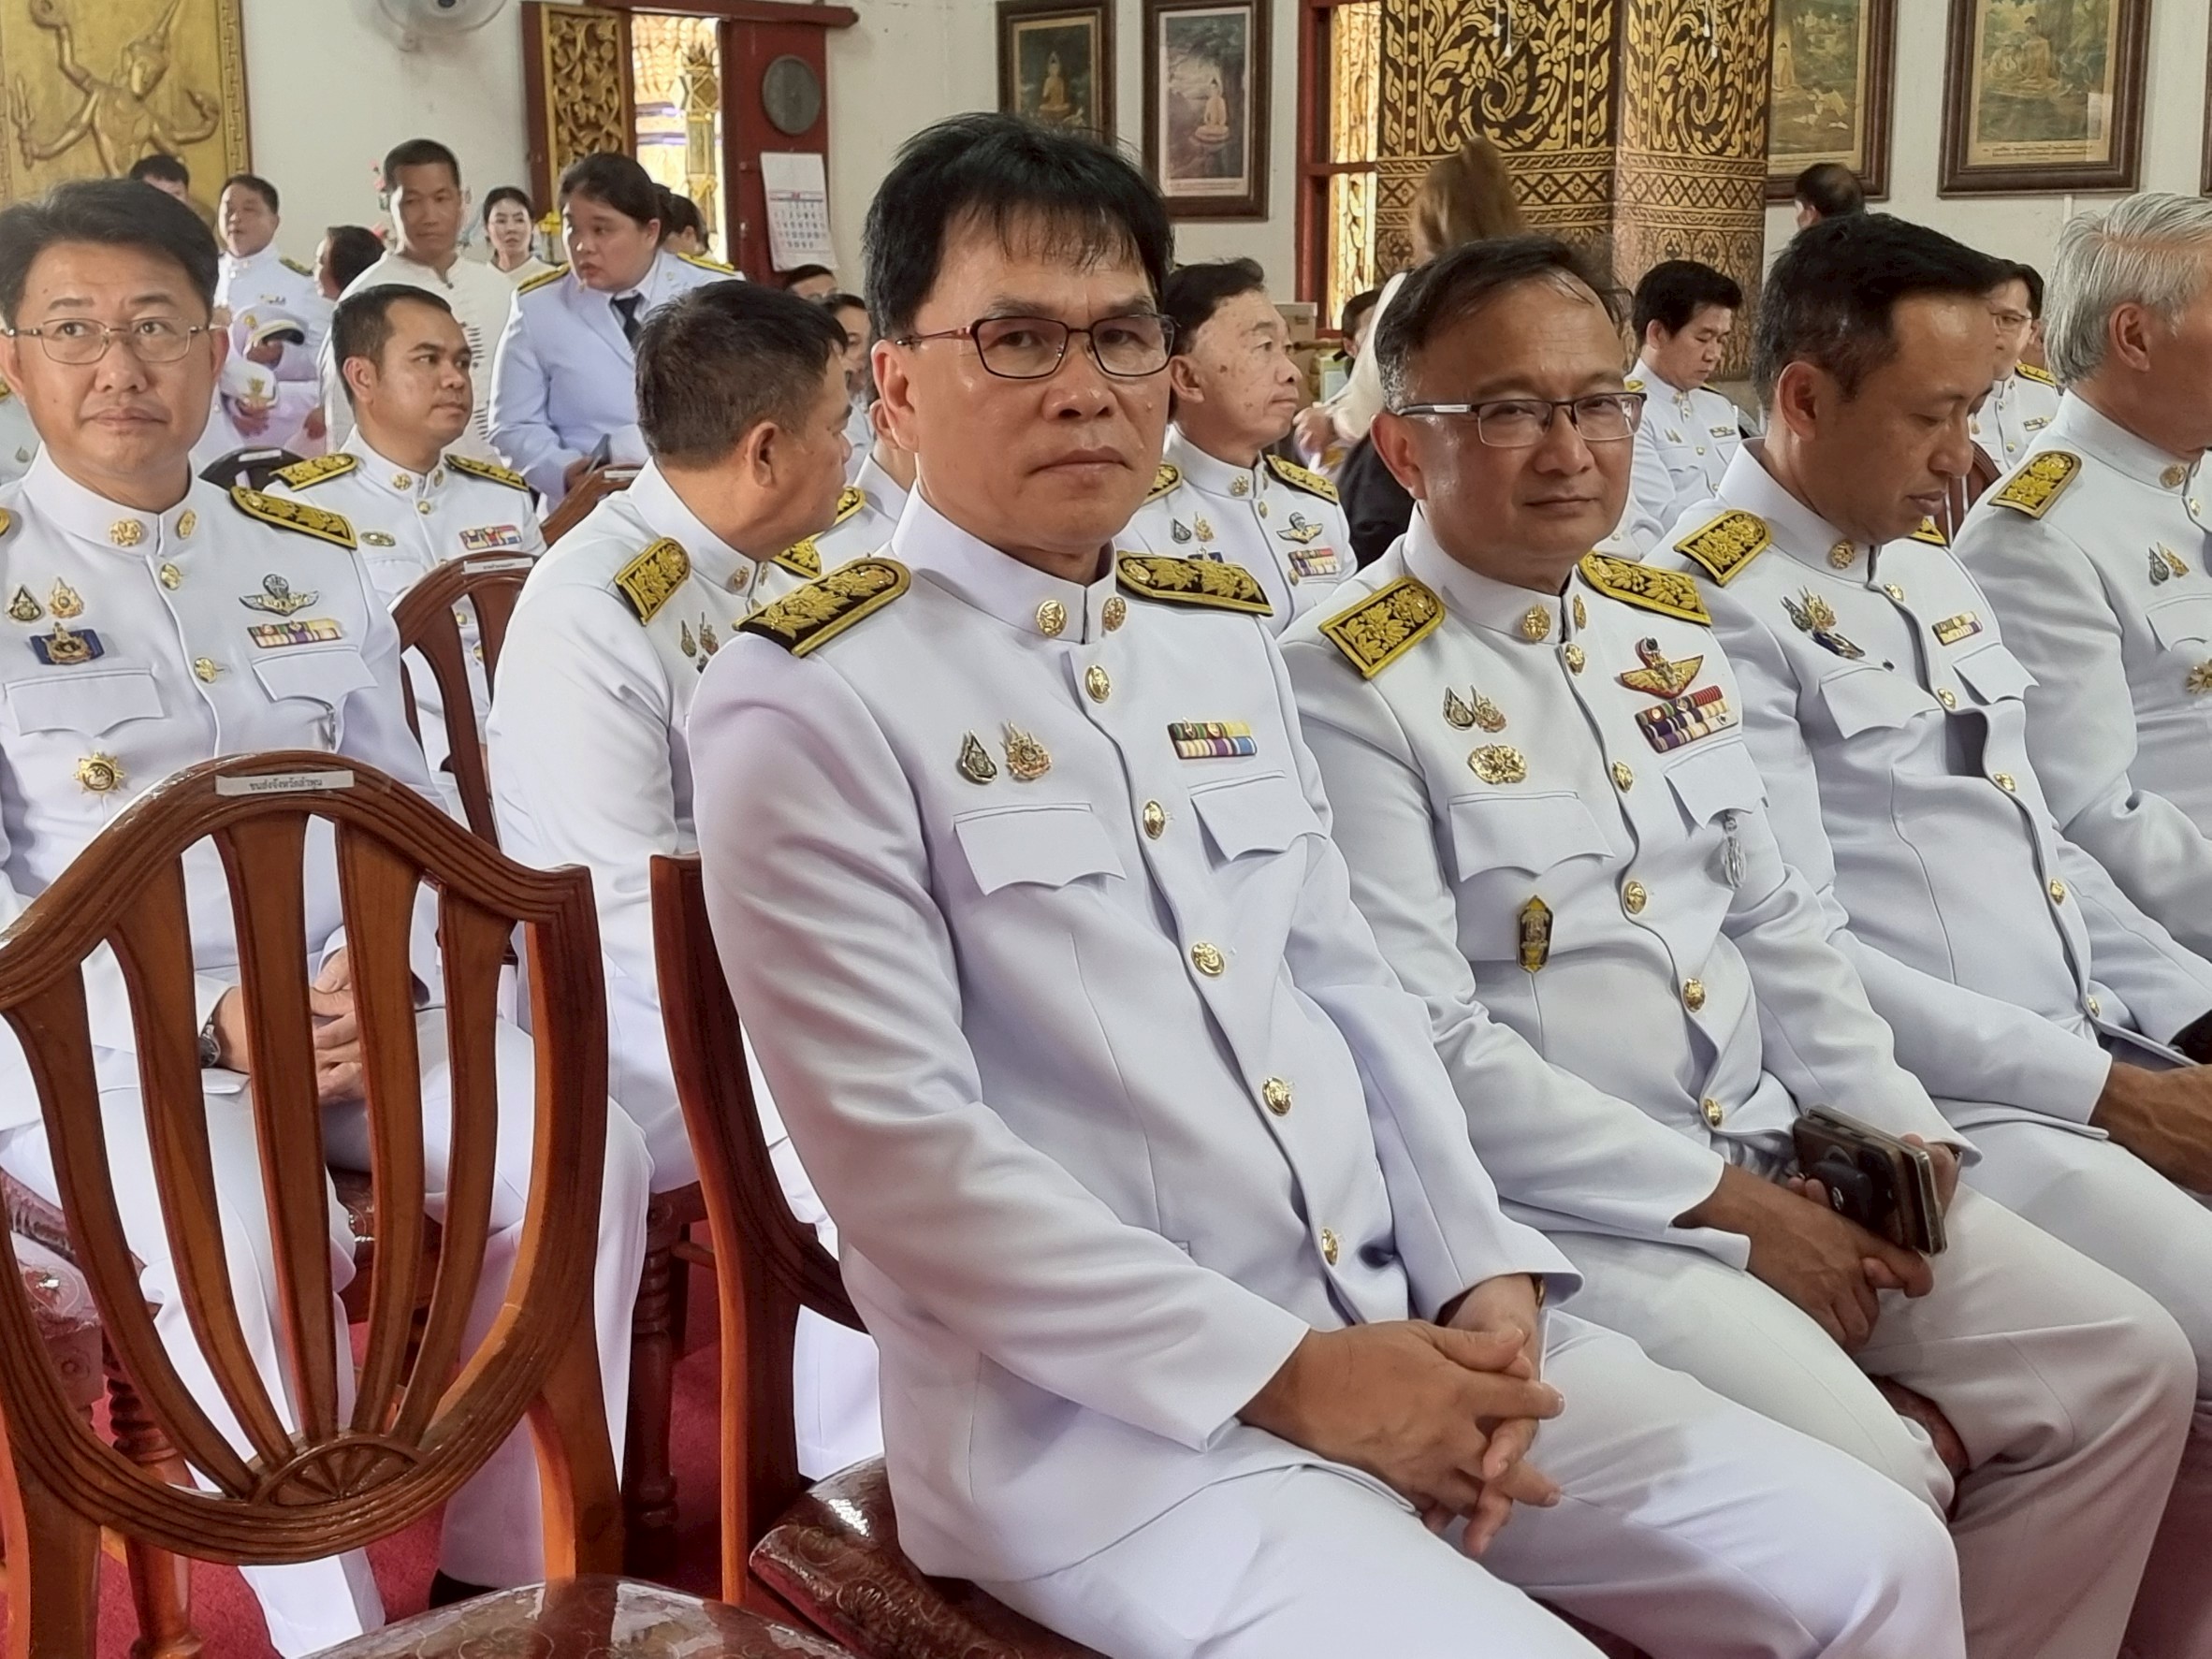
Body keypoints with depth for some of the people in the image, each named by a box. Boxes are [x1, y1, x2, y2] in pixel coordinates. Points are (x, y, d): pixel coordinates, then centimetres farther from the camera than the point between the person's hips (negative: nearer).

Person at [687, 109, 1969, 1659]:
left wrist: (1487, 1276, 0)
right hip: (1093, 1405, -6)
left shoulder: (1224, 632, 14)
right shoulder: (806, 703, -9)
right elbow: (903, 1153, -16)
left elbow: (1350, 989, 14)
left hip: (1410, 1327, 7)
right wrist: (1281, 1375, -16)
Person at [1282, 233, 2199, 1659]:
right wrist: (1719, 1202, -15)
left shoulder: (1666, 628, 11)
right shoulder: (1351, 686, -13)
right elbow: (1429, 1045, -18)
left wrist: (1890, 1125, 2)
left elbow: (1774, 918, 16)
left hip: (1781, 1162, 8)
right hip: (1559, 1208, -8)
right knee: (1861, 1490, -24)